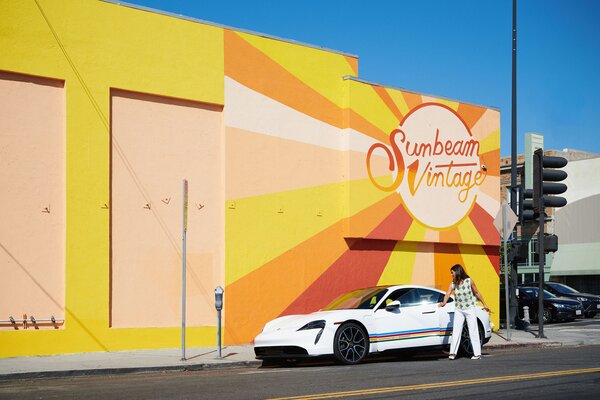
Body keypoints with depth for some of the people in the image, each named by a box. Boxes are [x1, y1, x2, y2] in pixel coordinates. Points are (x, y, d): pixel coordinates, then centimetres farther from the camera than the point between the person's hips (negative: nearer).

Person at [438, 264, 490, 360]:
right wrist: (443, 303, -40)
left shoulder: (469, 281, -10)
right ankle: (453, 352, 0)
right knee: (456, 330, -3)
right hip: (458, 310, 3)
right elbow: (447, 294, -19)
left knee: (473, 331, -1)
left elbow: (477, 293, 0)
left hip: (470, 309, -3)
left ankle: (477, 353, 4)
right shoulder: (453, 284, -4)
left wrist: (484, 305, 4)